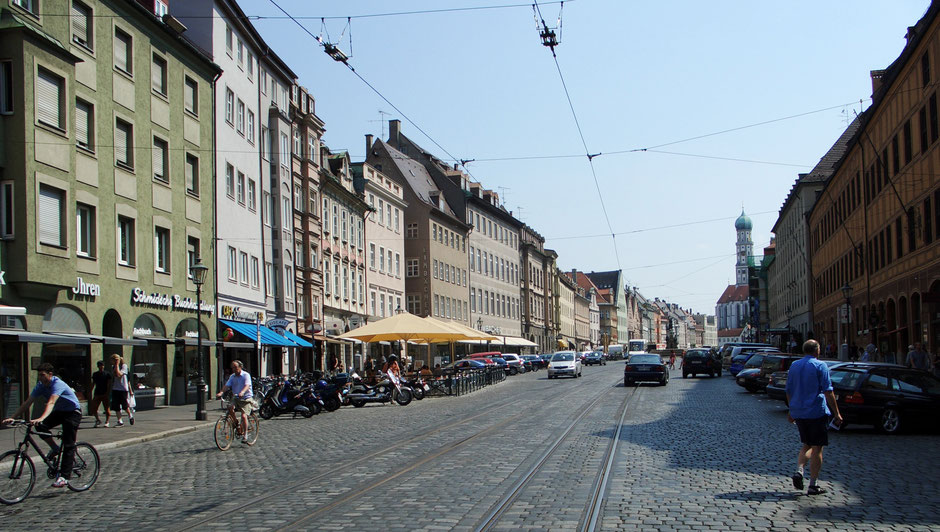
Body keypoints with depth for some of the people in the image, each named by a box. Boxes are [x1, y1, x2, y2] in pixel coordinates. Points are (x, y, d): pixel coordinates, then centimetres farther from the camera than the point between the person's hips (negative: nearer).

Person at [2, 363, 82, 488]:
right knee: (40, 426, -19)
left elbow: (51, 403, -43)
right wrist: (13, 417, -19)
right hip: (59, 412, 7)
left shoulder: (57, 384, -28)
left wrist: (41, 418, -58)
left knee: (68, 445, -13)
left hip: (73, 412, -7)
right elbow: (27, 403, -8)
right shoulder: (40, 386, -6)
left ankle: (64, 477, -15)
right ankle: (54, 448, 2)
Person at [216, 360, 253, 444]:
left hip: (246, 398, -5)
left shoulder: (246, 375, -8)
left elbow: (247, 385, -24)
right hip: (236, 398, 5)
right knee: (230, 407, -24)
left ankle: (245, 434, -3)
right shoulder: (232, 376, 9)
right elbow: (227, 385, -4)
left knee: (244, 415, -19)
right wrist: (221, 392, -24)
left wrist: (242, 392, -44)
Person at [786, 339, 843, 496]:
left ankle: (799, 471, -2)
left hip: (798, 413, 5)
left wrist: (792, 411, 24)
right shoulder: (820, 366, -8)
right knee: (817, 448, 2)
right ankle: (813, 485, 2)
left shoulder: (794, 366, 9)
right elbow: (828, 392, -13)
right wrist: (836, 413, -9)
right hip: (817, 412, -5)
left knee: (807, 445, 19)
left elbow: (789, 391, 14)